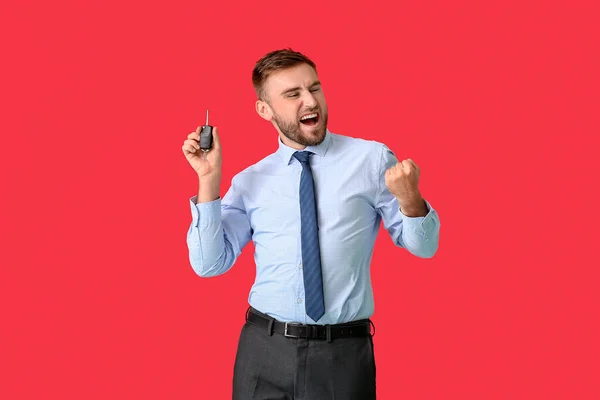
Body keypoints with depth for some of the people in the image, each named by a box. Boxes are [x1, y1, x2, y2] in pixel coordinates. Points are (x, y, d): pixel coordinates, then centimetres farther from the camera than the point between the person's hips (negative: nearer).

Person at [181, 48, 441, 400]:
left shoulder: (373, 159, 0)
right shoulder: (250, 182, 6)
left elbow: (424, 246, 1)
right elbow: (209, 263, 1)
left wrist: (409, 198, -20)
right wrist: (209, 179, -7)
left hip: (345, 352, -1)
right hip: (265, 349, 2)